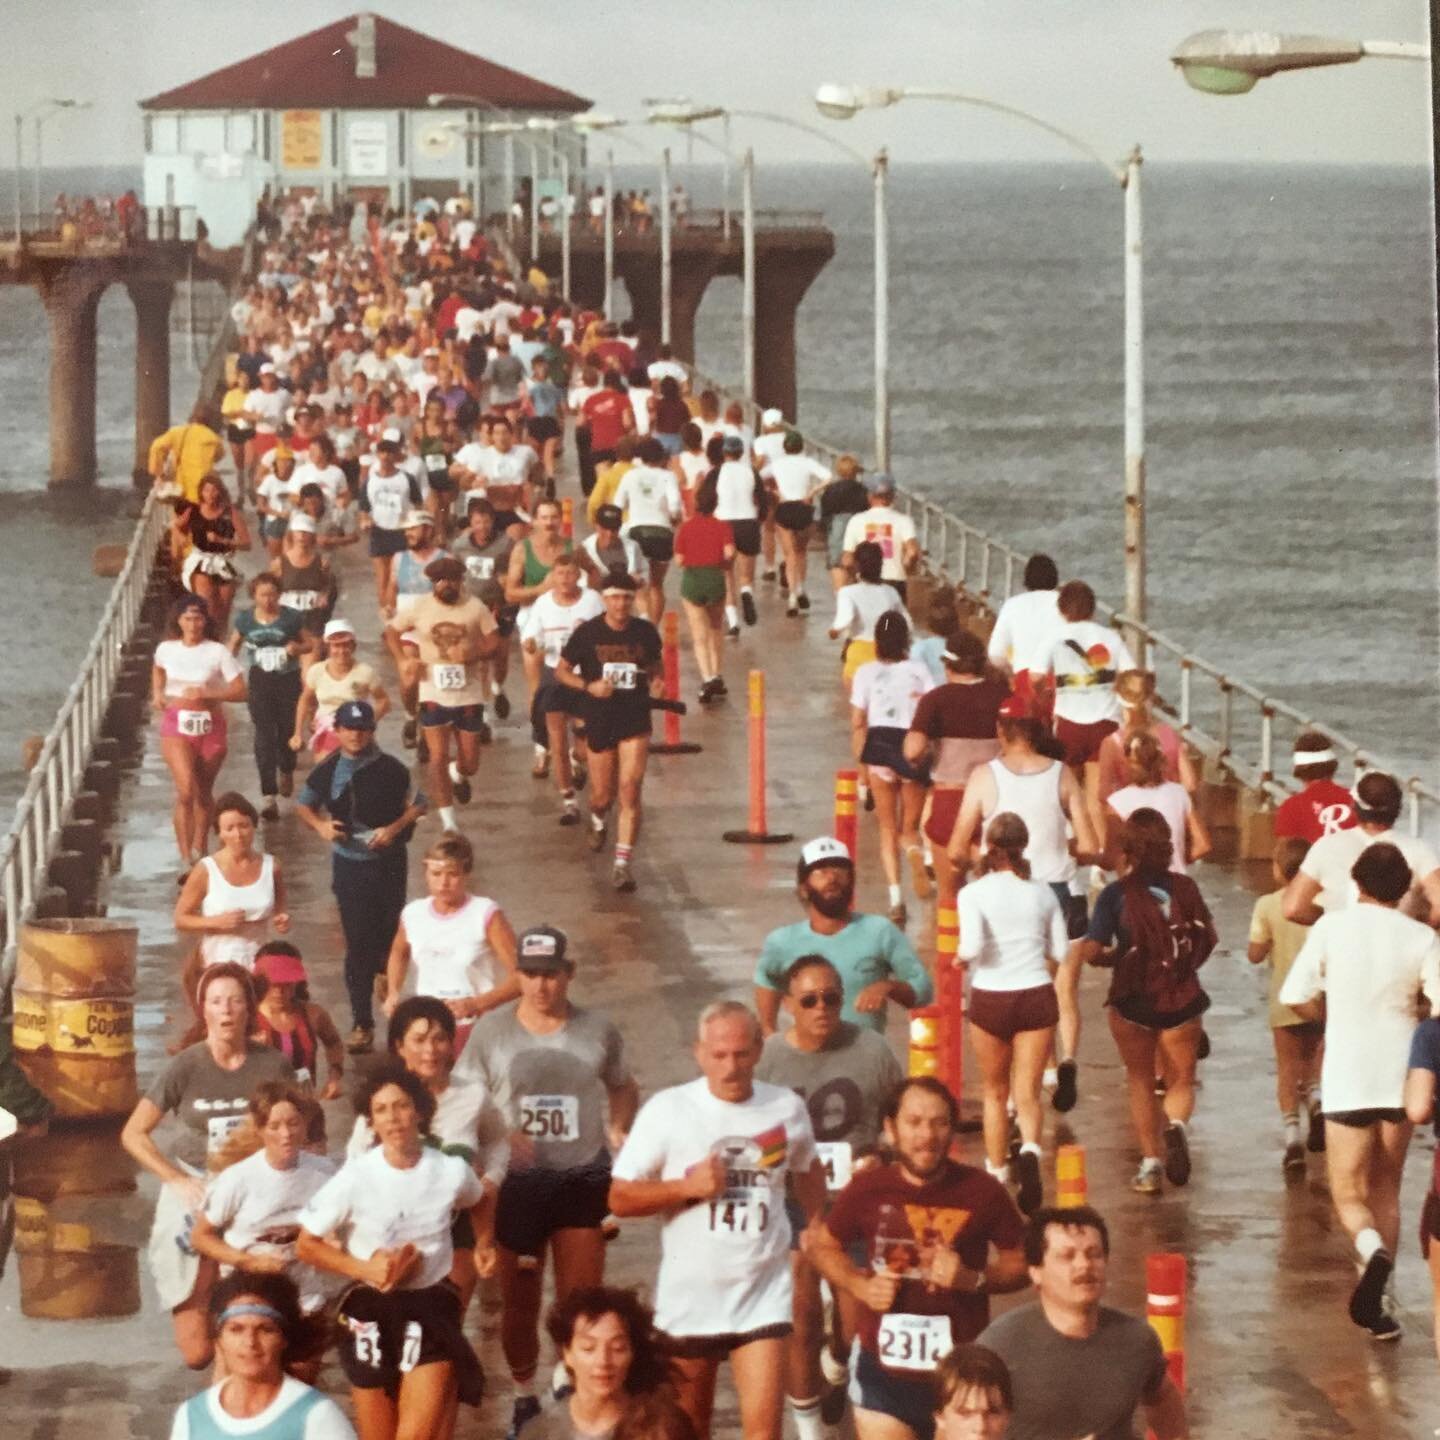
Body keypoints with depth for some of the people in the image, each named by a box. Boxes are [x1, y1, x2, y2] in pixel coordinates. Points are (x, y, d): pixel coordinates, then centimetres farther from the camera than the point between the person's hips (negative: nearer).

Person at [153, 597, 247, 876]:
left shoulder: (217, 652, -8)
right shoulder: (166, 649, 1)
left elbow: (240, 691, -10)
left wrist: (206, 694, -21)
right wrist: (157, 693, 8)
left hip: (210, 725, 0)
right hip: (177, 725, 0)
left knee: (204, 793, 13)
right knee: (186, 791, -16)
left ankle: (199, 851, 34)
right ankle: (186, 860, -16)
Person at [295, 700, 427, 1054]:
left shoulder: (390, 769, -7)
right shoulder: (328, 771, 0)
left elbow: (419, 804, -1)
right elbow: (303, 805, 13)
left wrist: (394, 828, -16)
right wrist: (320, 825, -7)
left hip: (387, 861, -1)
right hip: (348, 862, 1)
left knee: (389, 933, 9)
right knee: (358, 943, -3)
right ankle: (362, 1023, 0)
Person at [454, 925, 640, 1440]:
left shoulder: (598, 1029, -1)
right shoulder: (491, 1030, -5)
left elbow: (623, 1088, 16)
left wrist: (618, 1127, -5)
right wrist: (501, 1134, -19)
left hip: (583, 1180, 0)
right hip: (516, 1182, 0)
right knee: (519, 1302, 12)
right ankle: (525, 1398, 30)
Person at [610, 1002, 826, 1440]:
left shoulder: (788, 1108, 2)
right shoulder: (667, 1109, -6)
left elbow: (807, 1171, 23)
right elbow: (620, 1198, -5)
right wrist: (688, 1187, -18)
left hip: (765, 1294, 0)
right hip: (689, 1298, 0)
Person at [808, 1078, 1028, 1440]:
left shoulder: (981, 1192, -6)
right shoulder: (868, 1190, -3)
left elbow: (1022, 1261, 3)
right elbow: (823, 1245, 13)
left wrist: (974, 1278, -16)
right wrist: (859, 1285, -5)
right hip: (883, 1370, 1)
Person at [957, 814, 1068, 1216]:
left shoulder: (974, 893, -9)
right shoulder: (1042, 892, 1)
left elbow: (973, 946, -22)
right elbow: (1061, 951, 5)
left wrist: (960, 958, -1)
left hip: (990, 998, -1)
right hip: (1036, 996, 1)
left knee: (995, 1092, 18)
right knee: (1027, 1093, 1)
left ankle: (997, 1172, 28)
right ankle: (1030, 1150, -29)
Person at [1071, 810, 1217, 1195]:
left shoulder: (1116, 894, -12)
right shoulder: (1185, 888, -4)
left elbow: (1091, 951, -16)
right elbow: (1208, 936, 6)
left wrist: (1114, 957, 5)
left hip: (1133, 1002, -1)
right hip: (1182, 1000, 1)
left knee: (1140, 1081, 17)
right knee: (1181, 1081, 14)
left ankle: (1150, 1161, 11)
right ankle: (1176, 1125, -18)